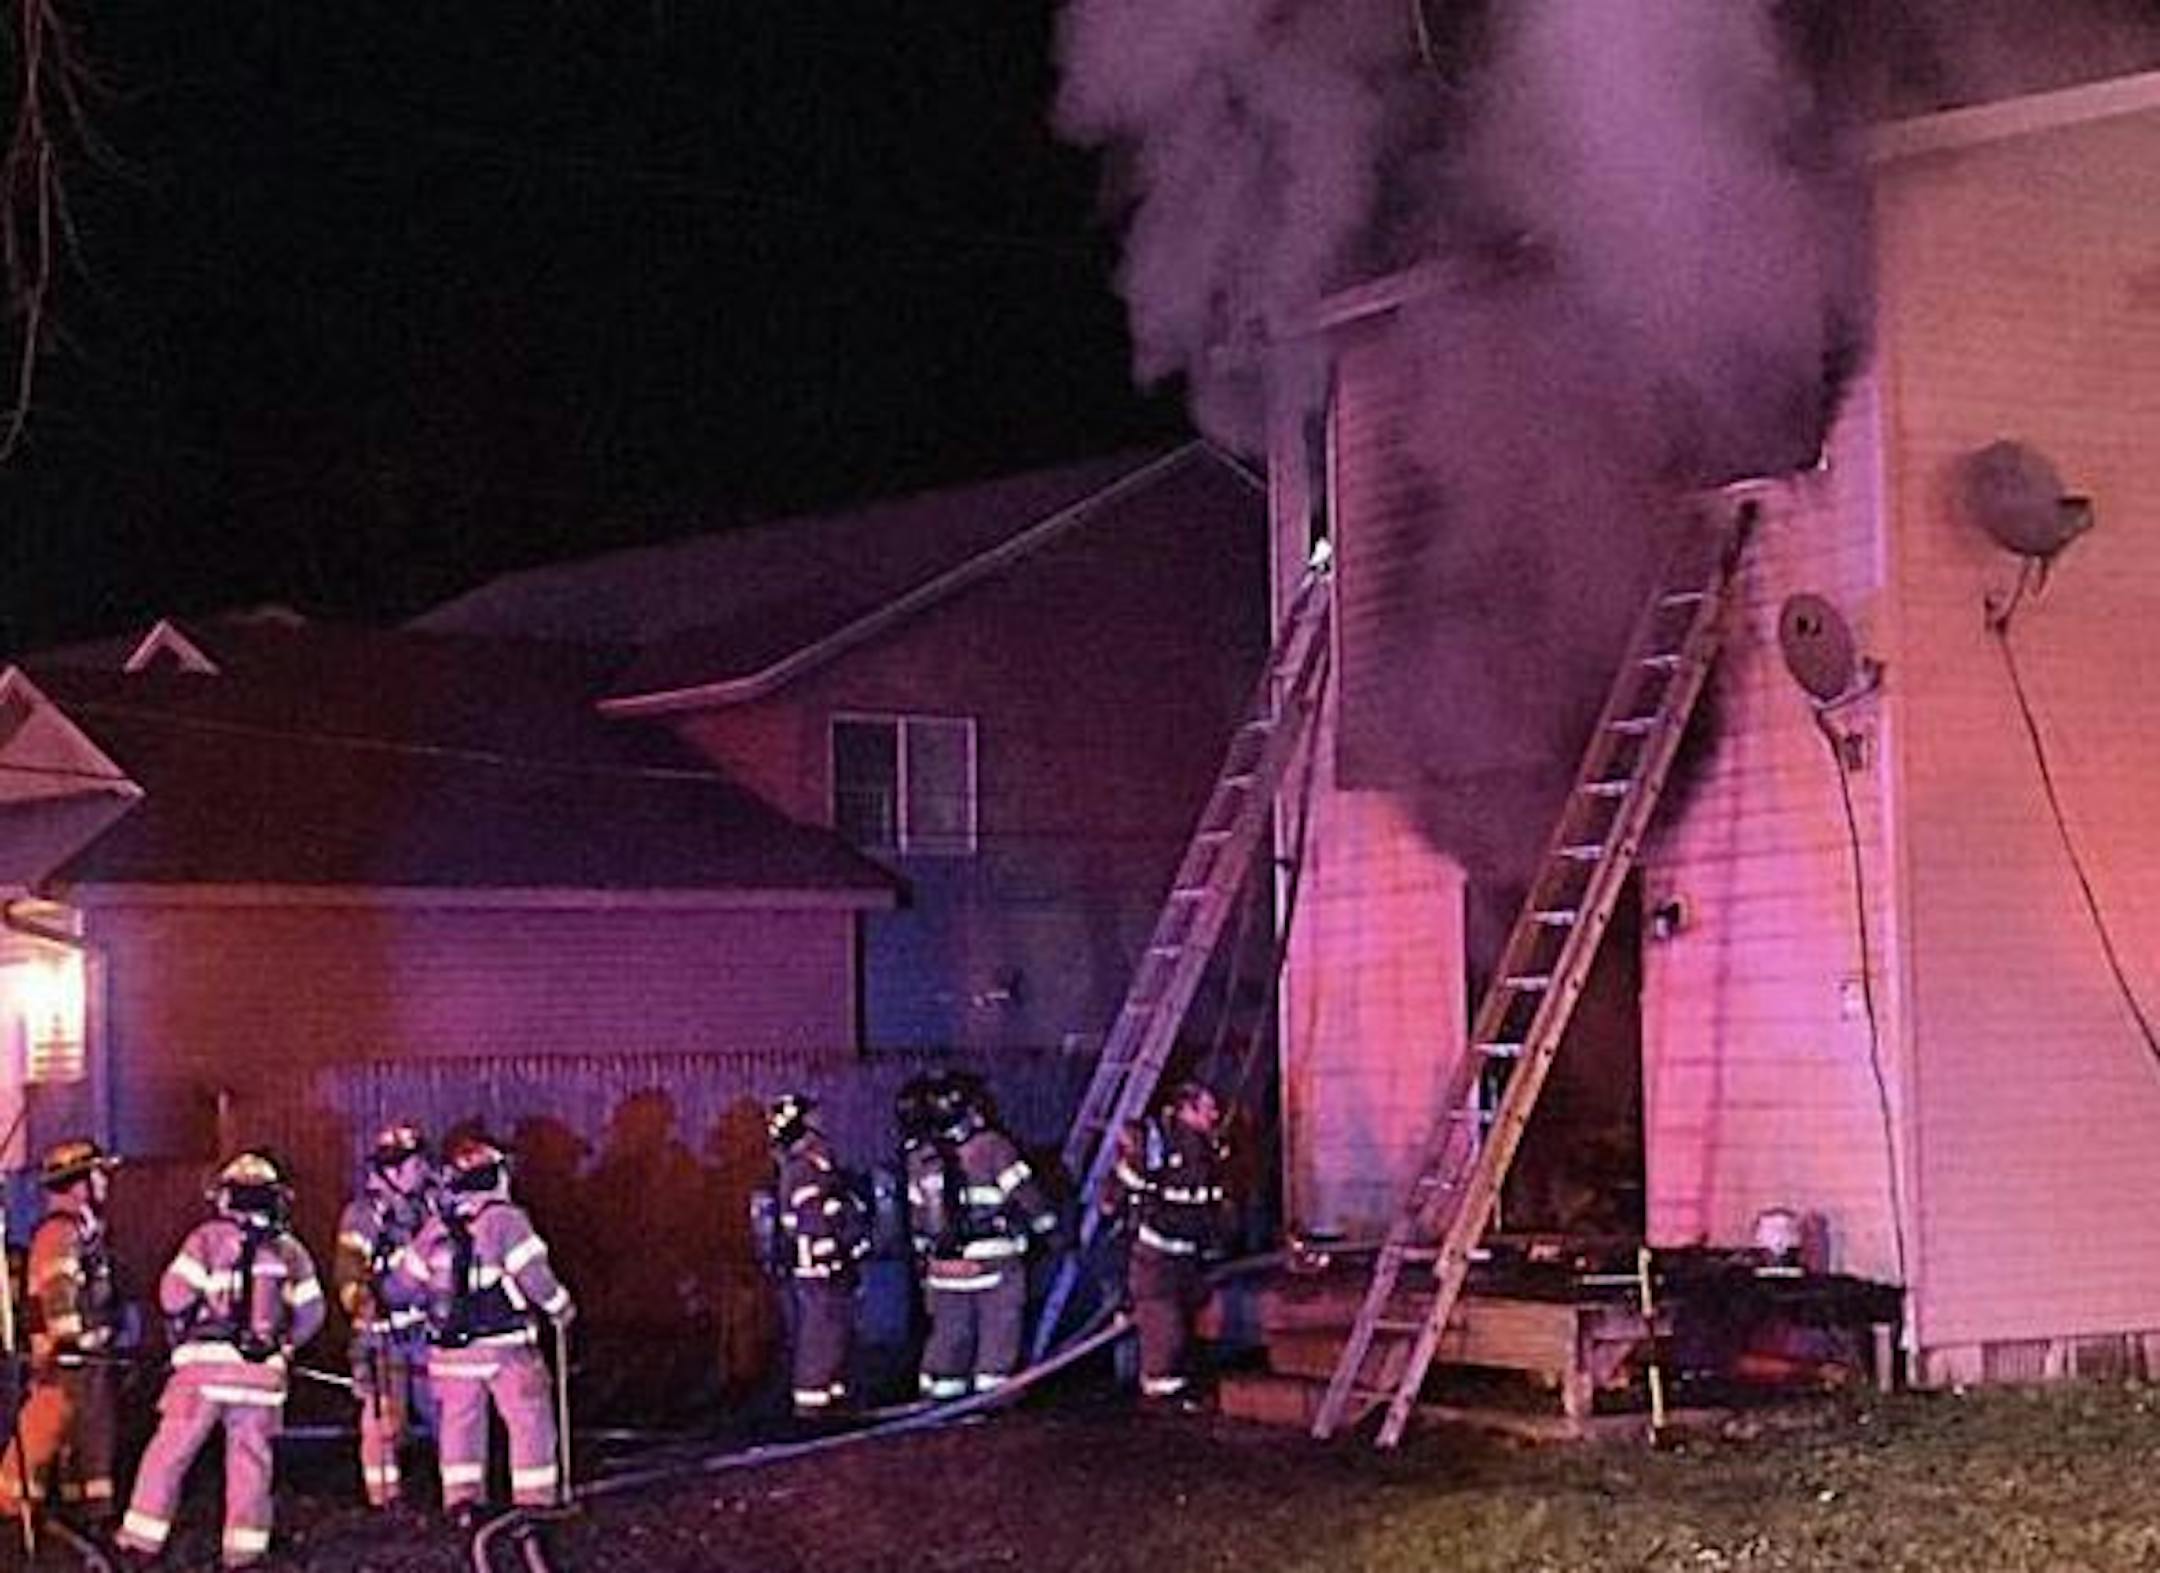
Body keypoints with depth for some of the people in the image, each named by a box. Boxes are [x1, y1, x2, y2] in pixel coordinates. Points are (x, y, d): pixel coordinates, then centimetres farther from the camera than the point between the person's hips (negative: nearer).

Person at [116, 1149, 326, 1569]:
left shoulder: (210, 1237, -2)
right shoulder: (289, 1249, 8)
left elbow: (174, 1293, -9)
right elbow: (310, 1311, 9)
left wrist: (186, 1333, 9)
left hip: (206, 1362, -2)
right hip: (263, 1369, 2)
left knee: (170, 1451, 6)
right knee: (250, 1456, 10)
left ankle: (144, 1535, 7)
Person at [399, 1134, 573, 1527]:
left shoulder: (436, 1226, 5)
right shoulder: (505, 1219, -12)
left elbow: (407, 1274, 13)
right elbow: (533, 1274, -17)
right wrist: (560, 1307, -2)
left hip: (451, 1345, 5)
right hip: (505, 1346, -5)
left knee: (459, 1420, 14)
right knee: (530, 1421, 5)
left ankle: (461, 1499, 12)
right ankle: (533, 1500, 5)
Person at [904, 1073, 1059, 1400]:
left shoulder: (922, 1158, 6)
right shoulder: (993, 1146, -9)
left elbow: (918, 1212, 15)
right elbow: (1025, 1192, -5)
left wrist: (924, 1256, 25)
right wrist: (1051, 1226, 7)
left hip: (945, 1261, 5)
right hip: (993, 1260, -5)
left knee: (950, 1327, 14)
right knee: (1000, 1323, 4)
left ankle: (941, 1384, 17)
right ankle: (991, 1380, -1)